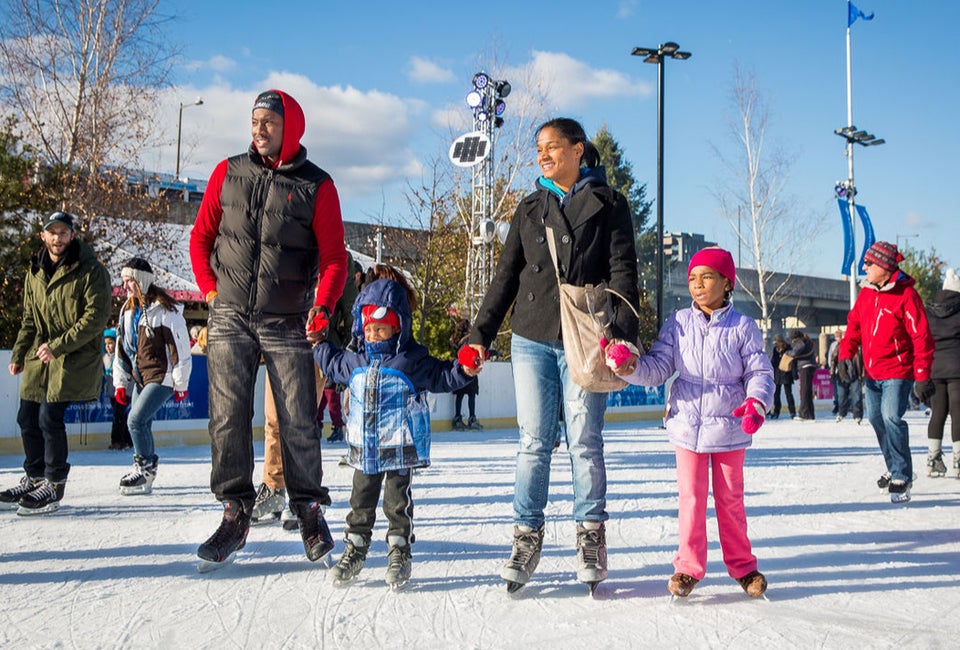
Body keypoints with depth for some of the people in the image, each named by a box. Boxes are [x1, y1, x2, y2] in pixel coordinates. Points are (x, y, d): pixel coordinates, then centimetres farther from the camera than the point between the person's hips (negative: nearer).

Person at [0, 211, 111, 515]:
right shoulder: (35, 273, 11)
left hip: (75, 356, -6)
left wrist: (58, 346, -19)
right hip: (40, 356, 7)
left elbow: (96, 318, -15)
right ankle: (34, 478, 26)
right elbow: (29, 319, 20)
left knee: (50, 417, -13)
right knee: (27, 418, 8)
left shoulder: (91, 271, -9)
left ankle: (53, 486, 1)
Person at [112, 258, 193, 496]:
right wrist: (120, 383, 13)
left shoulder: (164, 309, -12)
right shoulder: (128, 310, 12)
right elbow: (121, 350, 17)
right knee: (142, 424, 9)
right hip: (139, 378, 8)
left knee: (136, 420, -16)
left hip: (161, 377, -8)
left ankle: (146, 469, -1)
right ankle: (143, 473, 21)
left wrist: (180, 384, -10)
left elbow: (180, 347, -12)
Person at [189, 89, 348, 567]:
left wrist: (322, 306, -15)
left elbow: (334, 257, -1)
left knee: (297, 421, 0)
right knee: (228, 416, 1)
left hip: (288, 323, -2)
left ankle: (308, 509, 15)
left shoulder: (316, 186, 0)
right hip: (229, 317, 2)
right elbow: (201, 235, 15)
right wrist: (209, 288, 4)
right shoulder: (228, 173, 7)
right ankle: (235, 511, 12)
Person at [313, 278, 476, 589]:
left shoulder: (412, 359, -7)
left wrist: (463, 371, -16)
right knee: (361, 499, 13)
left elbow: (440, 376, -2)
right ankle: (355, 548, 25)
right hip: (364, 447, 5)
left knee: (397, 500, 4)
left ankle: (400, 552, 16)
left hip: (400, 447, -4)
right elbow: (334, 365, 27)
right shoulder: (356, 360, 6)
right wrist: (319, 346, 23)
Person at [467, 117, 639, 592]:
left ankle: (591, 536, 15)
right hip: (531, 339, 3)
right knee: (533, 443, 3)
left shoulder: (607, 204, 5)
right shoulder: (529, 209, 15)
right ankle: (527, 537, 12)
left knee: (585, 443, 1)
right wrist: (481, 334, 7)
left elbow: (622, 273, -2)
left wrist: (624, 335, -14)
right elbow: (506, 276, 14)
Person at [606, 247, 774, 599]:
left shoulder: (742, 327, -6)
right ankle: (689, 566, 19)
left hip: (730, 428, -1)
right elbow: (658, 367, -3)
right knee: (691, 497, 6)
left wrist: (756, 402, -24)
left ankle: (742, 564, 28)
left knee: (730, 498, 11)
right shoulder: (678, 324, -1)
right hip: (688, 425, 1)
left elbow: (760, 371, -6)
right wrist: (630, 367, -22)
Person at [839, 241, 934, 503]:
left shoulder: (905, 294, -12)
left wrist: (922, 375, -15)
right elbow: (854, 325, 13)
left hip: (897, 372, -7)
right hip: (872, 373, 7)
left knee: (891, 417, -20)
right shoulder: (865, 293, 8)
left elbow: (921, 337, -12)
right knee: (876, 418, 13)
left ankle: (902, 476, -7)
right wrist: (846, 354, -5)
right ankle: (895, 468, 32)